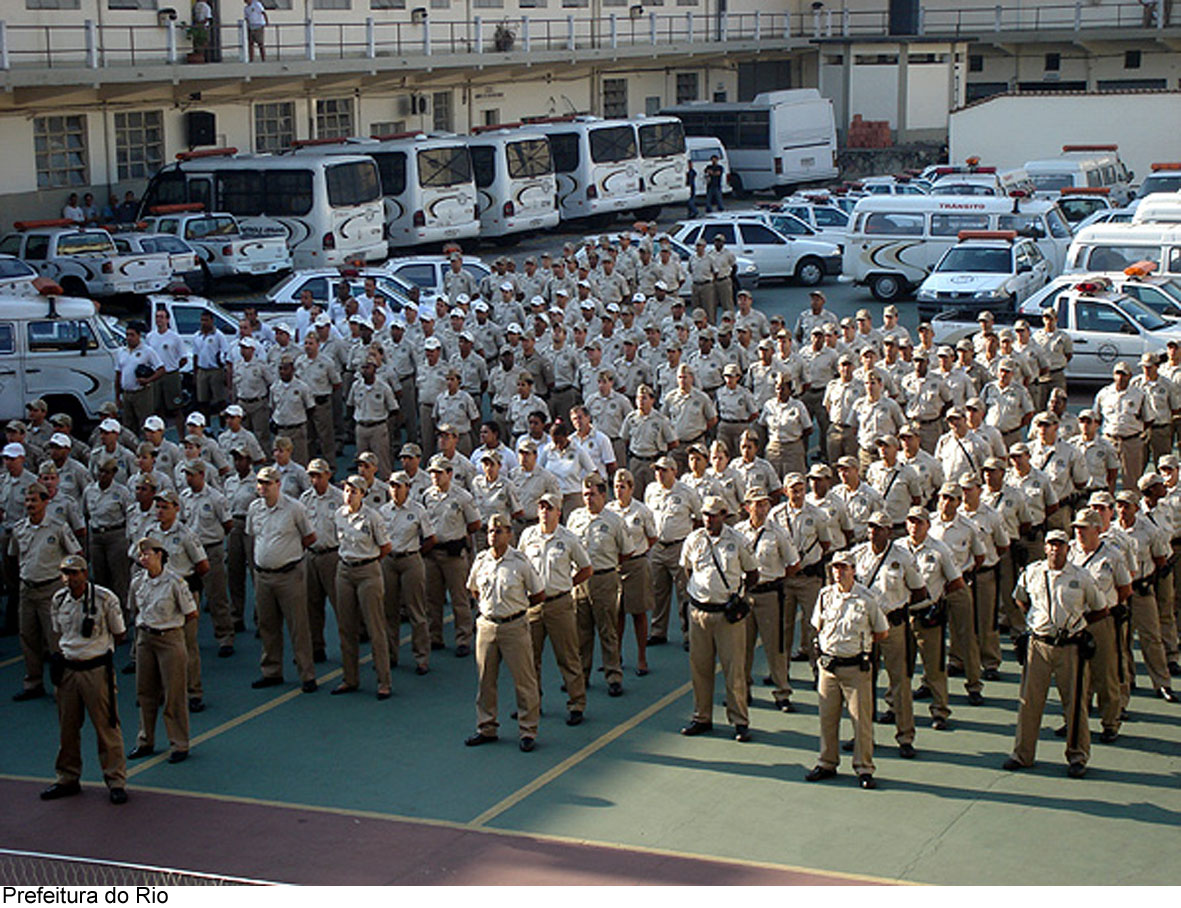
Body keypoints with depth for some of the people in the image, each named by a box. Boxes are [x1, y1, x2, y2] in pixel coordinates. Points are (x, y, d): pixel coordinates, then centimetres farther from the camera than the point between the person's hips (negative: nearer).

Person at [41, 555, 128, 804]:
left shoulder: (104, 598, -9)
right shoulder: (59, 600, 7)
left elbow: (118, 634, 0)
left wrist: (96, 648, -1)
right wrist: (60, 654, 5)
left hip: (97, 669, -5)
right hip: (68, 669, 5)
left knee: (106, 725, -3)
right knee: (67, 727, 12)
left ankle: (116, 780, 5)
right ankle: (67, 779, 25)